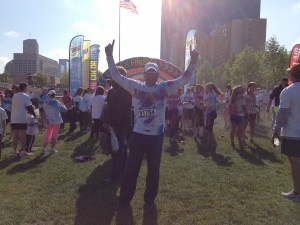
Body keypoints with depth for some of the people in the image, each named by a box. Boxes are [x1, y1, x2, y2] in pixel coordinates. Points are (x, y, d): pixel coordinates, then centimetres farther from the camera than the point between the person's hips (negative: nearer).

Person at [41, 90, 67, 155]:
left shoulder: (45, 102, -1)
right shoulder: (56, 102, -12)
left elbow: (43, 111, 2)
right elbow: (64, 109, -11)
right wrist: (63, 105, 7)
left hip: (48, 121, 4)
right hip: (56, 121, -3)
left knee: (47, 135, 16)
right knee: (54, 135, 6)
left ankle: (43, 149, 12)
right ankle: (52, 149, 11)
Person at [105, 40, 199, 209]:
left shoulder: (164, 88, -1)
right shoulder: (136, 86, -2)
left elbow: (184, 79, -1)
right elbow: (117, 76, -4)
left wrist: (193, 62, -13)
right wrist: (110, 57, -11)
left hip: (157, 136, 1)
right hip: (138, 134, -1)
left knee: (154, 170, 14)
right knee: (131, 169, 9)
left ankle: (150, 199, 34)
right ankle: (125, 199, 28)